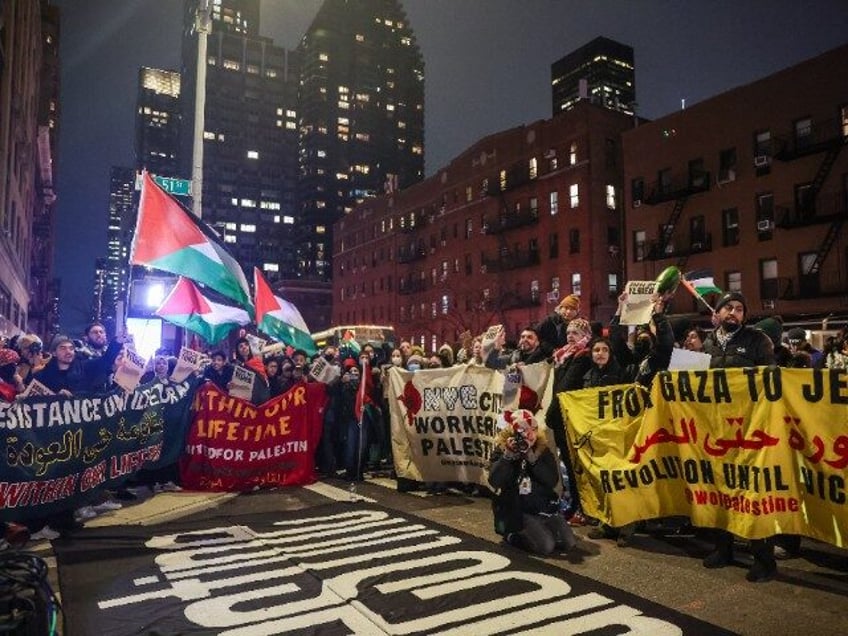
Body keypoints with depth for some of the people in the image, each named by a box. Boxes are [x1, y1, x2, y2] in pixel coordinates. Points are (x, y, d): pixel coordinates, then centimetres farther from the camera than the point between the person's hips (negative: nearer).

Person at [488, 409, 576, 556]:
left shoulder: (543, 450, 0)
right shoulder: (501, 450, -6)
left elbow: (553, 481, -10)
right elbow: (494, 482, -19)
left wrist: (533, 459, -21)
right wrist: (508, 455, -26)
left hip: (545, 506, 4)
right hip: (517, 510, -4)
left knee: (569, 543, -4)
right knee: (546, 546, -20)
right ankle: (512, 535, 5)